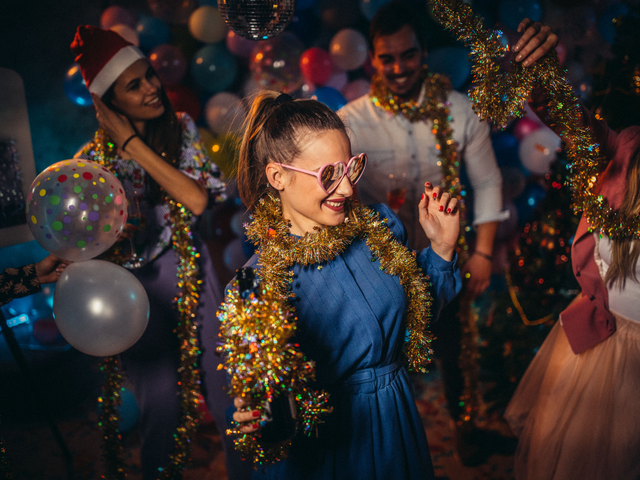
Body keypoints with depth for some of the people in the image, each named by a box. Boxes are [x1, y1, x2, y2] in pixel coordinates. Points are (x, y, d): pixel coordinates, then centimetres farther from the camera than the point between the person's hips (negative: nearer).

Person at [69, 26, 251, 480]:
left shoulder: (181, 127, -2)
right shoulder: (95, 159, -9)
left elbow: (198, 200, -17)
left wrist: (133, 144, -18)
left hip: (194, 269, 3)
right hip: (140, 286, -2)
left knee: (226, 387, 8)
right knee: (162, 405, 2)